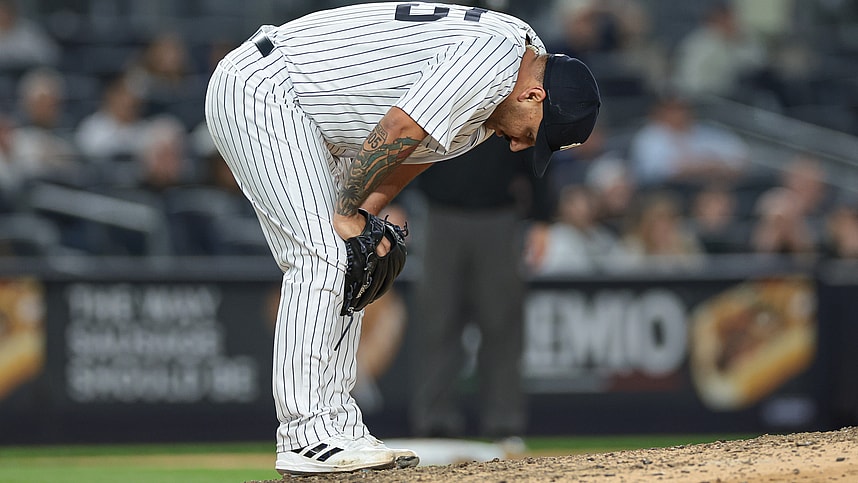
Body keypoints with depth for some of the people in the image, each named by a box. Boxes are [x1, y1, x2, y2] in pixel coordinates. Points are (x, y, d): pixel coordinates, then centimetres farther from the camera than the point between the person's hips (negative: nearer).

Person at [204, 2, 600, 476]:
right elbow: (399, 130, -24)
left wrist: (363, 217, 4)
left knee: (338, 264, 8)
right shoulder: (491, 62, -22)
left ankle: (337, 429, 8)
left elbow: (415, 147, 15)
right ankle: (304, 438, -17)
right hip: (259, 91, -10)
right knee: (323, 254, -15)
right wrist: (347, 212, -11)